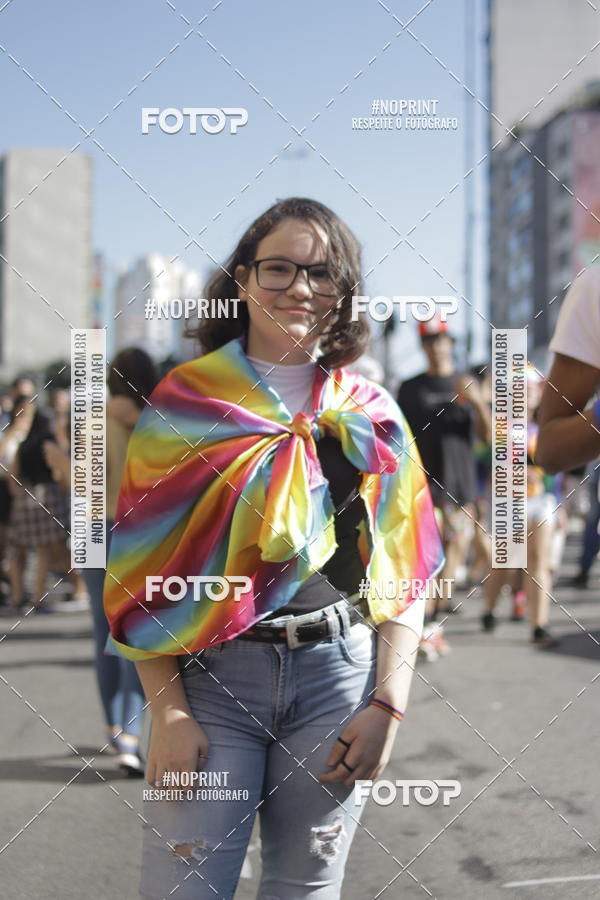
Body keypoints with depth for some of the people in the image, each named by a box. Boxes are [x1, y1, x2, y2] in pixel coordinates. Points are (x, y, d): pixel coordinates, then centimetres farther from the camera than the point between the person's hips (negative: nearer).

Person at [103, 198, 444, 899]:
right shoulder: (185, 400, 1)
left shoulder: (371, 414, 8)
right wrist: (167, 711, -10)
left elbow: (403, 572, 7)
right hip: (211, 674, -2)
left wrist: (389, 705, -3)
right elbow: (141, 565, -3)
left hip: (339, 669, 2)